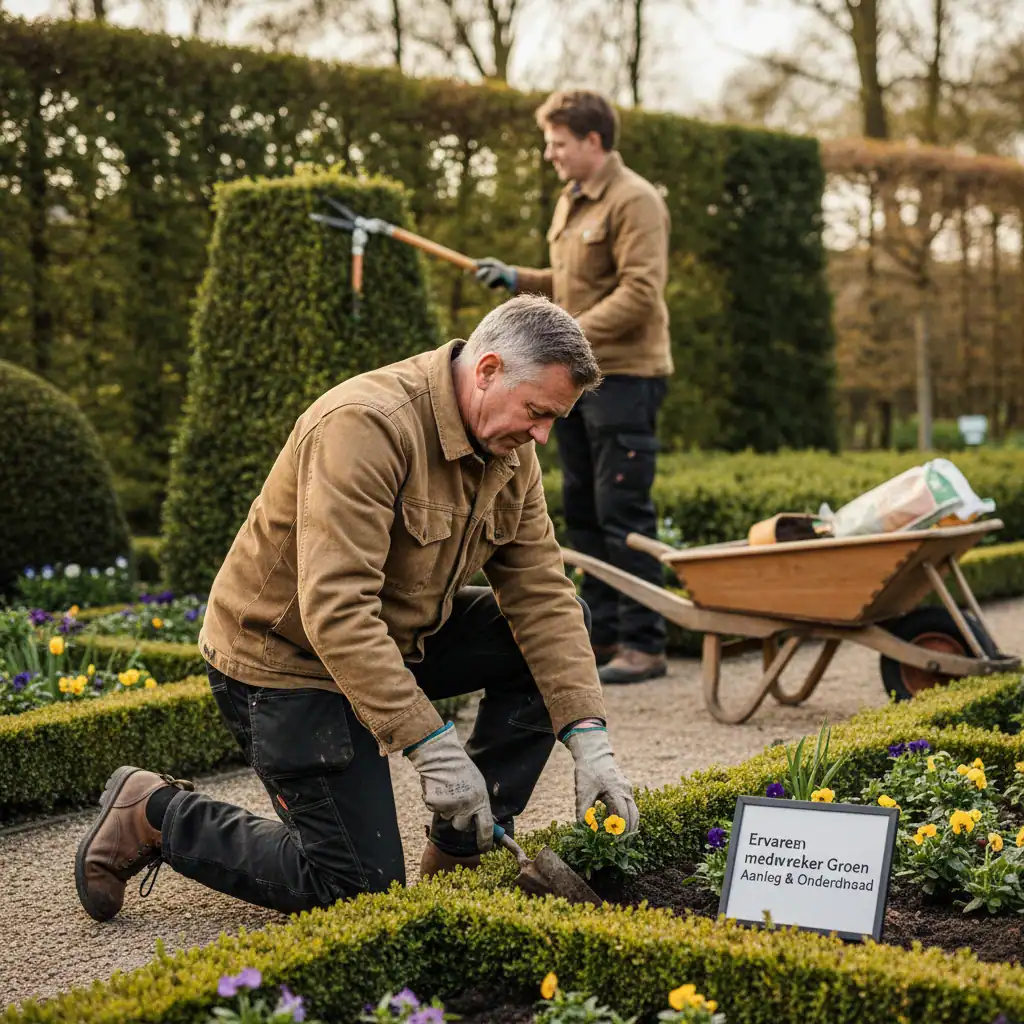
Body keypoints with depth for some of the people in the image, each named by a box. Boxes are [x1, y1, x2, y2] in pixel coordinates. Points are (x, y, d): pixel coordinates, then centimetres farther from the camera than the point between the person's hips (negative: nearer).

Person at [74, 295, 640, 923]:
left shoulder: (511, 452, -3)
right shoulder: (366, 425, -30)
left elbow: (542, 592, -5)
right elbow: (334, 610, -36)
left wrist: (589, 738, -15)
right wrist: (431, 744, -37)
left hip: (400, 638, 8)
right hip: (284, 655, -8)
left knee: (560, 625, -4)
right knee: (360, 888, -9)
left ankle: (461, 850, 3)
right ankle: (155, 814, 9)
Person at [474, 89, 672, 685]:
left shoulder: (635, 201, -12)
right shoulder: (571, 202, 18)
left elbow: (639, 293, -20)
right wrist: (518, 279, 12)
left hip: (623, 378, -10)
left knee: (624, 514, -7)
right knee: (583, 511, 13)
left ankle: (645, 644, 0)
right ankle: (603, 634, 22)